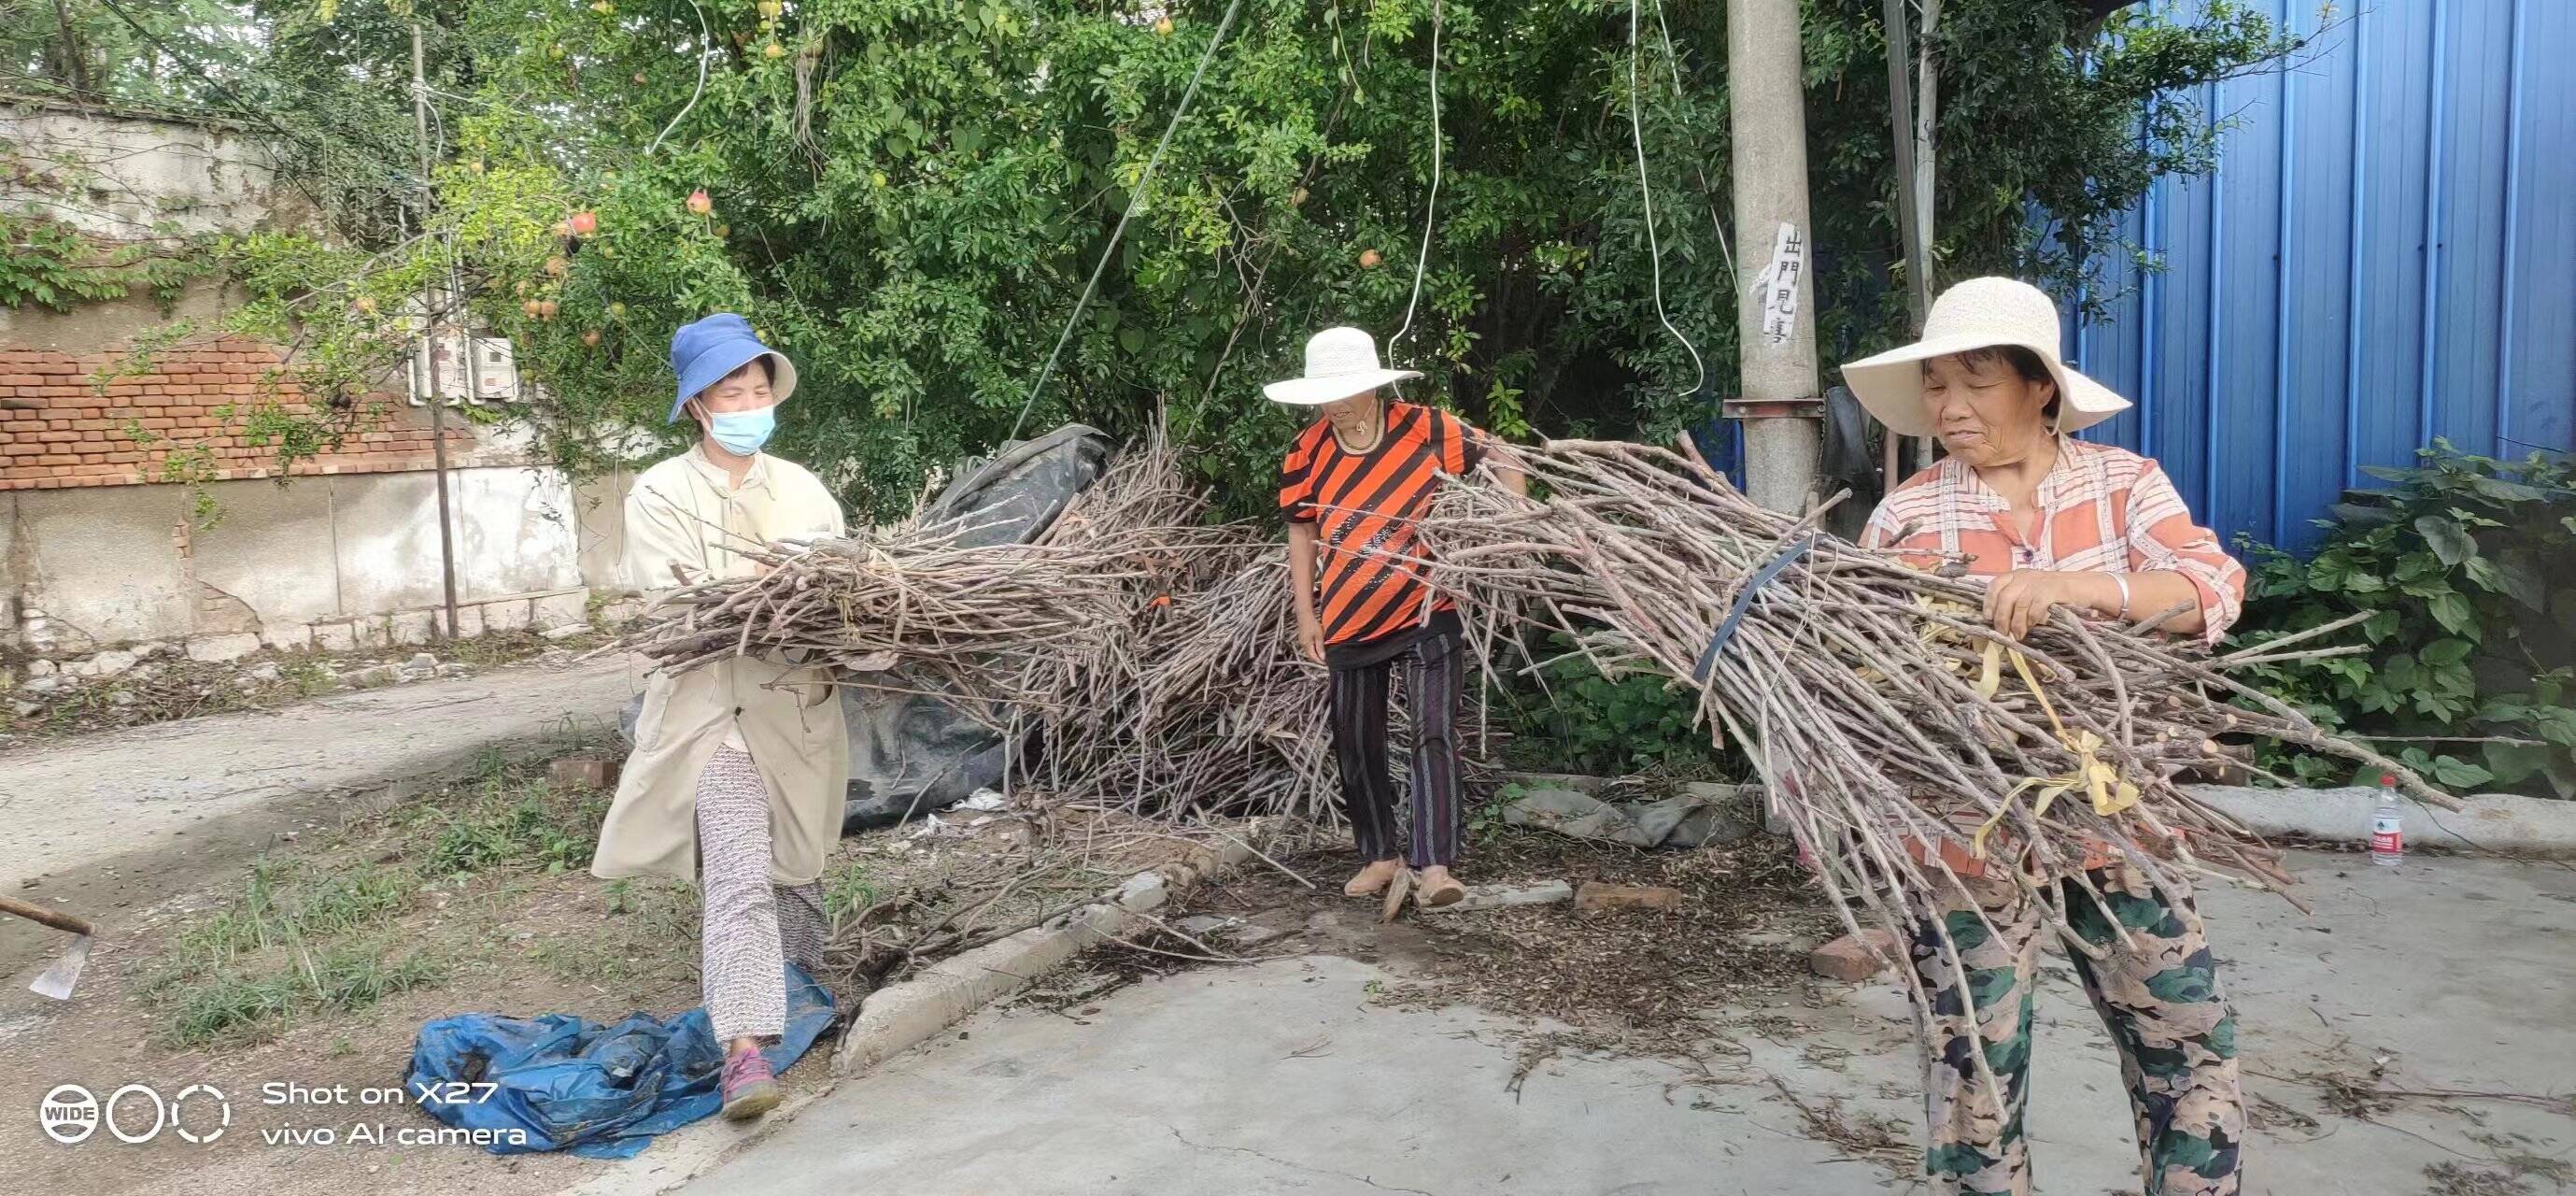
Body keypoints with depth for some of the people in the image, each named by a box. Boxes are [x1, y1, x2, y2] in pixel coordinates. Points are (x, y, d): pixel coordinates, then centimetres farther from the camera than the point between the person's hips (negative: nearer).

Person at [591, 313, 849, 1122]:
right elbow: (670, 599, -11)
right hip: (712, 705, -4)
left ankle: (799, 1011, 37)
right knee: (738, 876, -15)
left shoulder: (801, 487, 9)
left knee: (798, 869, 16)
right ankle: (743, 1049, -17)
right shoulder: (661, 493, 0)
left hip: (799, 705, 4)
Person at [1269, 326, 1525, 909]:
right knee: (1356, 744, 11)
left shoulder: (1426, 429, -12)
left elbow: (1503, 459, 1)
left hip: (1427, 614, -3)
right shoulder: (1307, 452, -5)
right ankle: (1381, 855, 26)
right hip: (1348, 621, 3)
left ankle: (1435, 865, -10)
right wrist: (1306, 614, 0)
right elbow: (1301, 533, 3)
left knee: (1434, 736, -11)